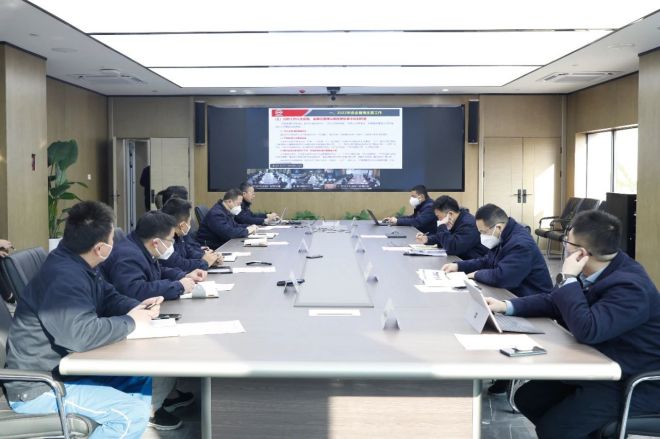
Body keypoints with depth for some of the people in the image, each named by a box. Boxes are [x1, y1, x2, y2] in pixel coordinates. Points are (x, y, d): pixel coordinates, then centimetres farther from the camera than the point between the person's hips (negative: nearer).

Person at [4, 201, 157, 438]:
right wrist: (130, 321, -25)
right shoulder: (64, 278, -29)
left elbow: (108, 297, 16)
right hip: (38, 388, -10)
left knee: (141, 378, 10)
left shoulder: (78, 265, 3)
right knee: (133, 414, -21)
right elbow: (81, 334, -41)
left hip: (62, 368, 10)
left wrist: (137, 307, -6)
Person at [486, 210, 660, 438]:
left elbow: (587, 330, -37)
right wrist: (506, 306, 0)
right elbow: (554, 302, 11)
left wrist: (568, 278, -28)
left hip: (634, 385, -9)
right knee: (527, 398, 6)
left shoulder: (629, 286, -27)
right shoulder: (593, 272, 1)